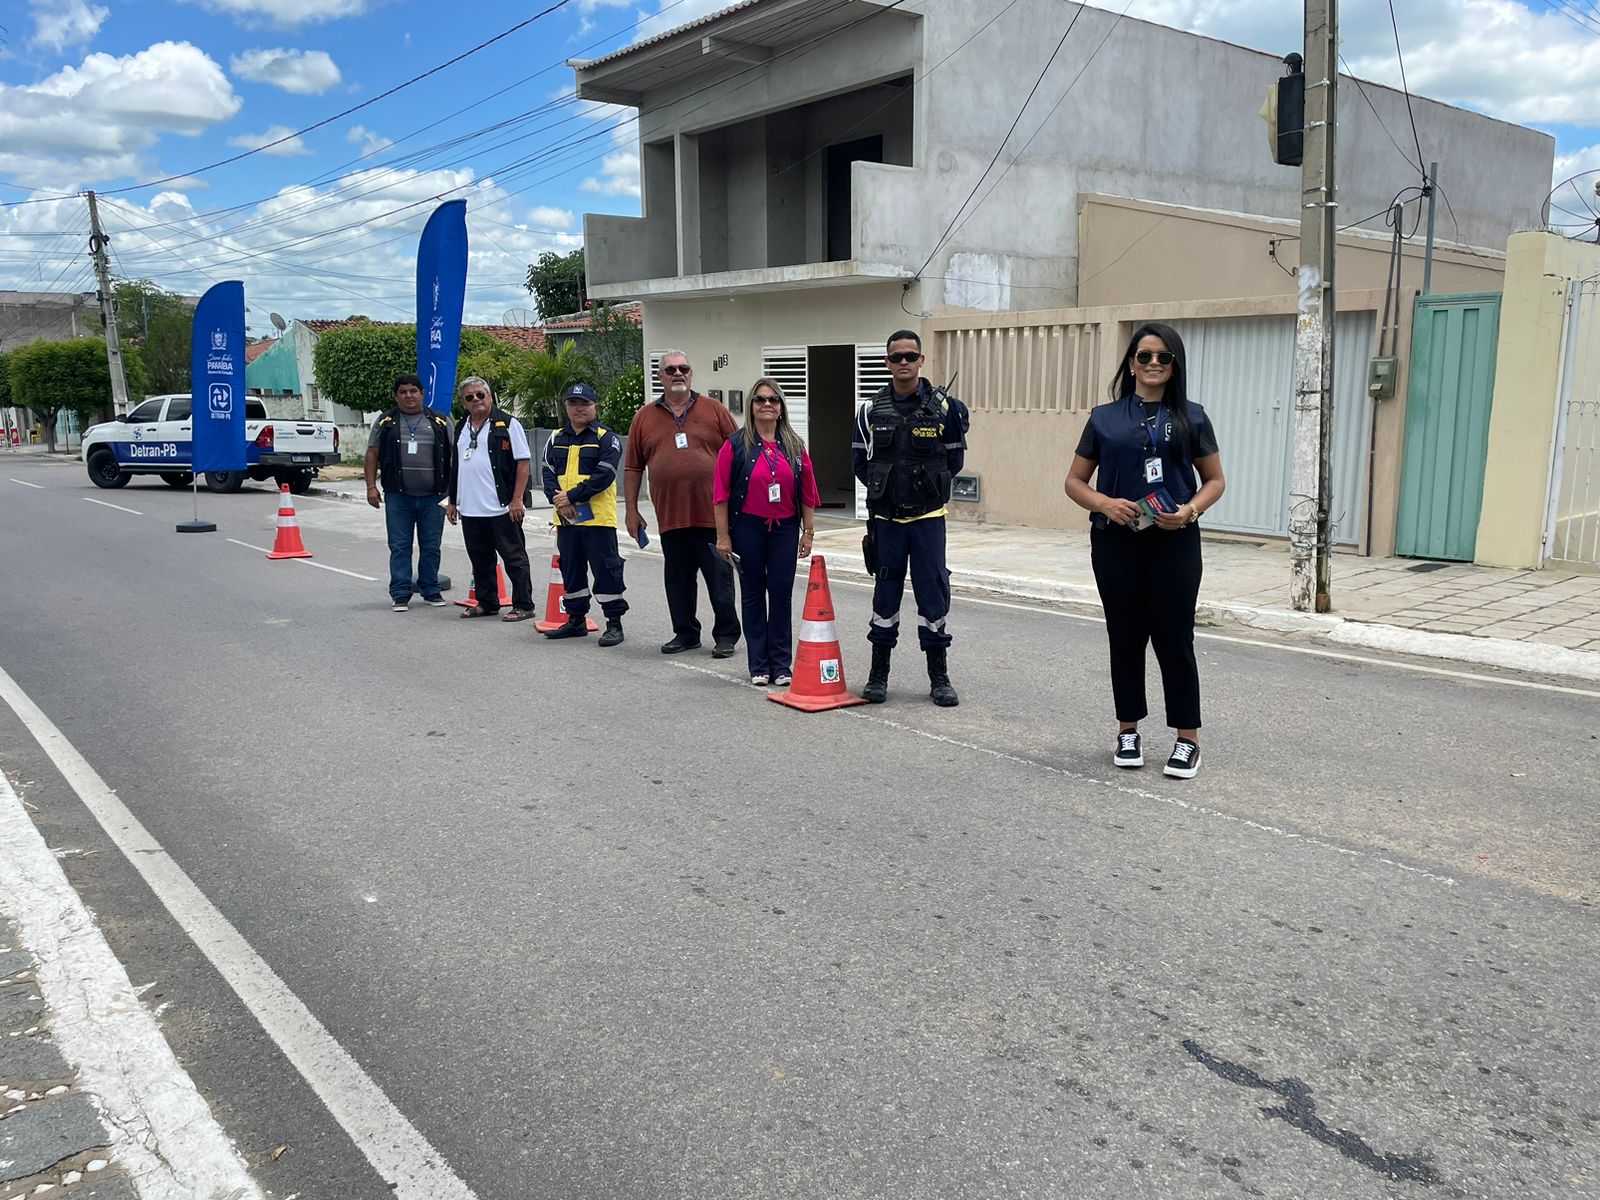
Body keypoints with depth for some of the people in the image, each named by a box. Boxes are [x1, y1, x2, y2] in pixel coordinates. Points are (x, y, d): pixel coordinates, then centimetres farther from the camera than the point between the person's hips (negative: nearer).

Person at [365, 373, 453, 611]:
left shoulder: (440, 422, 8)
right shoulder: (385, 422, 9)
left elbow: (455, 454, 9)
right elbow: (372, 454, 8)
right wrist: (371, 486, -2)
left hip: (433, 497, 0)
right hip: (398, 497, 0)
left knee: (431, 546, 6)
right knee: (399, 547, 1)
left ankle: (431, 591, 17)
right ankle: (401, 594, 6)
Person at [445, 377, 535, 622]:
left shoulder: (507, 424, -4)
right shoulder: (462, 429, 16)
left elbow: (523, 462, -8)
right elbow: (455, 467, 23)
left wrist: (517, 499, -15)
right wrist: (452, 501, 20)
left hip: (502, 507, -7)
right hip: (470, 509, 7)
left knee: (514, 557, -1)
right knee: (480, 559, 13)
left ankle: (523, 605, 4)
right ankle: (486, 602, 25)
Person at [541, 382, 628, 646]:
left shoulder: (606, 438, -4)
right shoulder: (556, 439, 13)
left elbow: (604, 475, -14)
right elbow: (548, 473, 7)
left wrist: (572, 496, -18)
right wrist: (557, 498, -12)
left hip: (598, 517, -6)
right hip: (565, 518, 6)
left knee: (606, 569, -3)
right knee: (571, 570, 14)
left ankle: (614, 622, 4)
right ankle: (576, 619, 26)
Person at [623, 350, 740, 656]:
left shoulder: (714, 410, 5)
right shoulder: (644, 417, 10)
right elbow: (633, 468, 12)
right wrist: (631, 510, 8)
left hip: (712, 513, -2)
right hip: (670, 516, 3)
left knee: (720, 578, 1)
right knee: (678, 580, 10)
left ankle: (726, 635, 11)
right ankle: (685, 633, 23)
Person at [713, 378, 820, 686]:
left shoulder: (794, 445, 7)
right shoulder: (736, 444, -2)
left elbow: (807, 492, 8)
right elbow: (721, 492, -4)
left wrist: (808, 531, 4)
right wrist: (723, 536, -7)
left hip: (785, 528, 2)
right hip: (748, 527, -2)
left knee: (782, 593, 2)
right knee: (753, 594, 6)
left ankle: (781, 665, 11)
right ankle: (759, 666, 13)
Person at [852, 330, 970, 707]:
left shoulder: (944, 407, -2)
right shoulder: (871, 410, 1)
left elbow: (954, 459, 7)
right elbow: (859, 459, 9)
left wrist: (929, 485, 1)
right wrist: (884, 487, 3)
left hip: (928, 517, -1)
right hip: (886, 519, 1)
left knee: (933, 593, 2)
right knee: (885, 594, 7)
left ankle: (939, 678, 13)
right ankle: (878, 676, 18)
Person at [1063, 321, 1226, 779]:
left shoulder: (1190, 417, 5)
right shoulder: (1104, 418, 6)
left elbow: (1215, 480, 9)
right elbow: (1075, 481, 9)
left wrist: (1190, 511, -11)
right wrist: (1104, 504, -11)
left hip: (1174, 542, -1)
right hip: (1116, 543, 1)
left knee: (1174, 638, 0)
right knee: (1125, 637, 9)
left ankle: (1187, 738, 12)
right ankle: (1128, 730, 23)